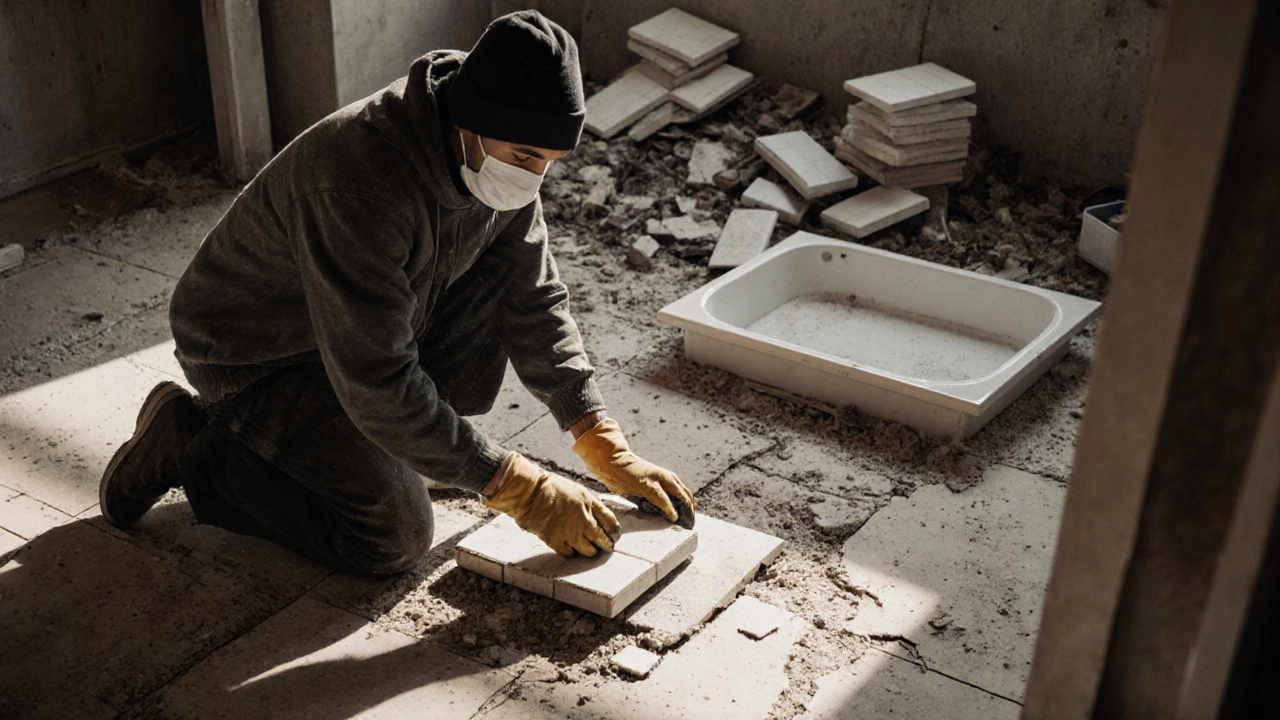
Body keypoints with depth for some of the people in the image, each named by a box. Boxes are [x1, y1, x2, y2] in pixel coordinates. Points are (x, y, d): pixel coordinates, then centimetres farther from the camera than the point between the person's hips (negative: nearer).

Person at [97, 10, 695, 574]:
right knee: (395, 537, -15)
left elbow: (534, 301, -5)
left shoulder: (502, 156, -13)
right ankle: (194, 446, 1)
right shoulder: (359, 188, -38)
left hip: (365, 333, 8)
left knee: (505, 265, -7)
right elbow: (376, 383, -37)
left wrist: (607, 449, -12)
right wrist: (521, 490, -33)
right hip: (253, 359, -8)